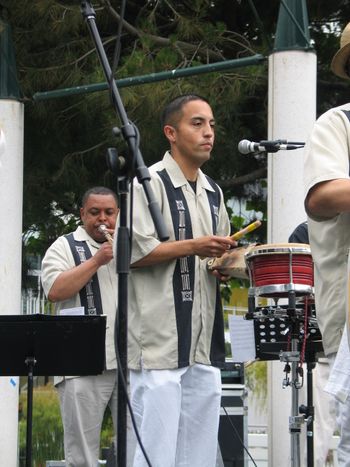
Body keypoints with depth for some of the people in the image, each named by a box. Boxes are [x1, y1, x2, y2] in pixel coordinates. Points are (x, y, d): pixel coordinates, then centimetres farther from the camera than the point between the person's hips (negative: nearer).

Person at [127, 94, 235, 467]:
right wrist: (193, 246, -18)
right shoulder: (150, 183, -5)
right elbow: (135, 251, -13)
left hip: (205, 343, 8)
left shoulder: (213, 193, 19)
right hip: (160, 339, -8)